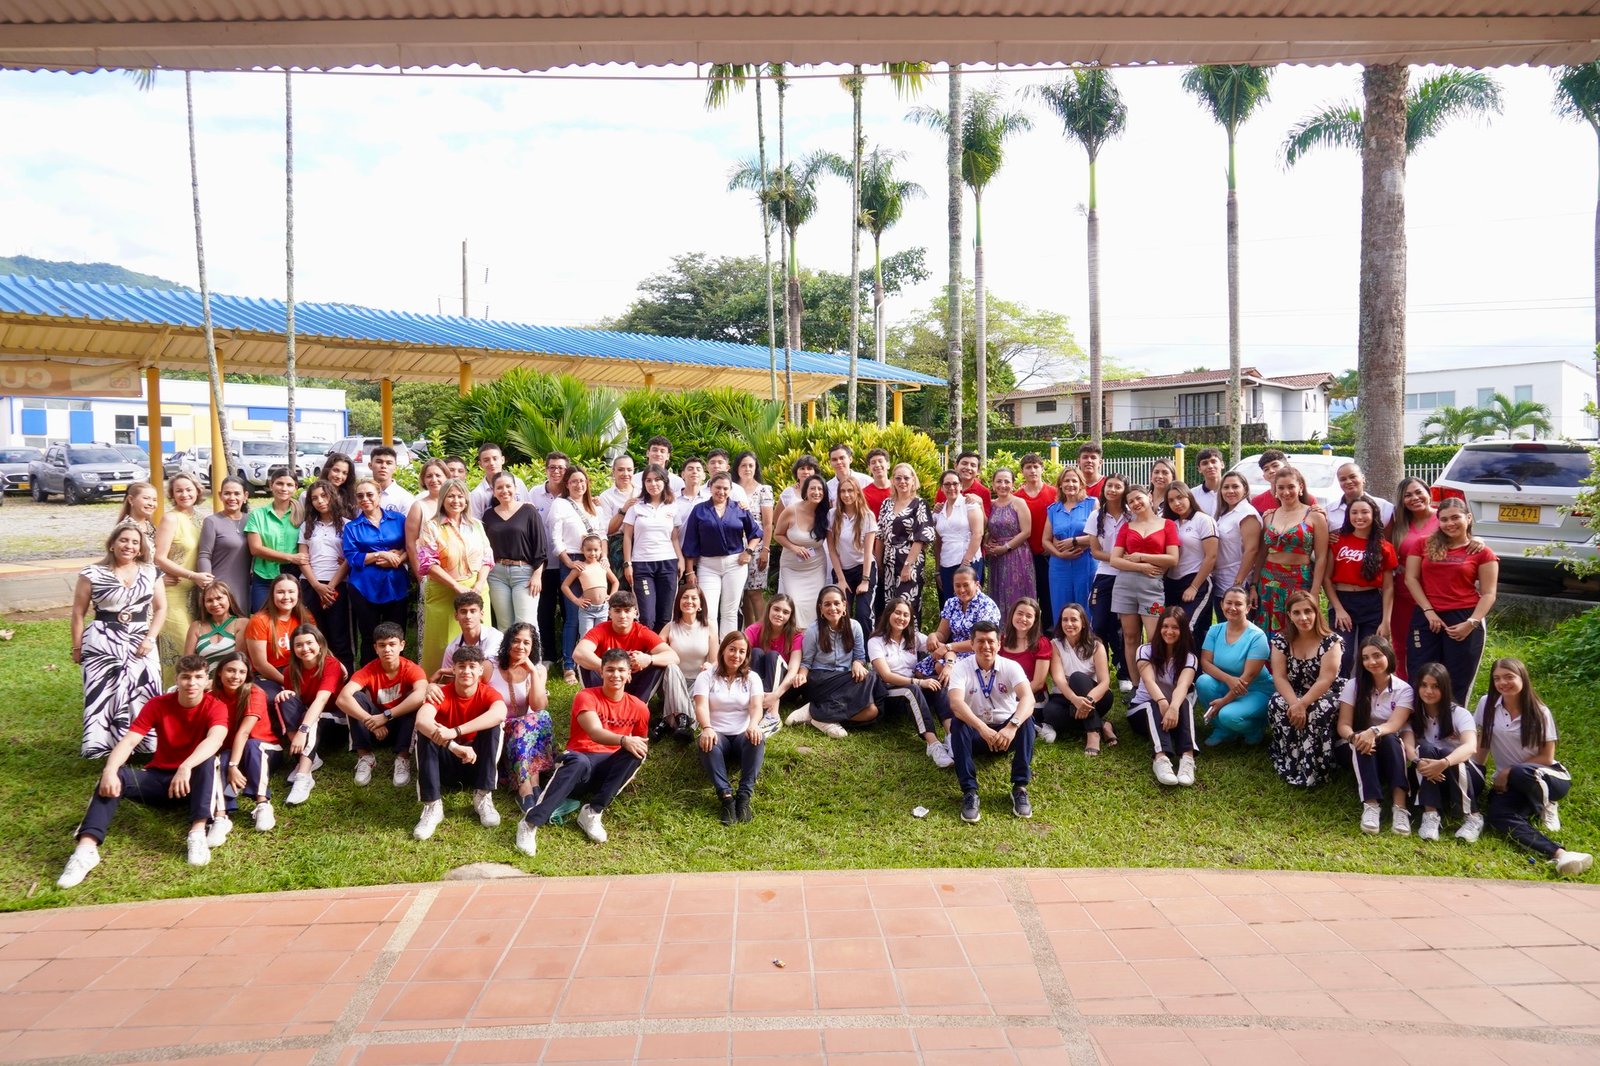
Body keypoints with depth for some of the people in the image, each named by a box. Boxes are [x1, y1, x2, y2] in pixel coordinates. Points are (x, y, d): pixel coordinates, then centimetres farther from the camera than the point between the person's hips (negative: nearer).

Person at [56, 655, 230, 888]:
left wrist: (186, 767, -51)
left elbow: (216, 739, -34)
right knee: (114, 777, -25)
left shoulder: (215, 707, -13)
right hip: (158, 778, 3)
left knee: (208, 760, -35)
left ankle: (198, 833, -44)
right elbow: (129, 740, -17)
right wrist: (109, 770, -37)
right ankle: (86, 848, -39)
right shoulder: (157, 704, -5)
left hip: (194, 782, -3)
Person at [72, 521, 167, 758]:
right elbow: (79, 613, 5)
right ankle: (108, 750, 0)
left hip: (141, 644, 2)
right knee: (105, 695, -7)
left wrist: (150, 638, -3)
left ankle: (146, 749, 6)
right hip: (103, 644, -2)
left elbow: (161, 608, 10)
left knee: (142, 697, -3)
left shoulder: (151, 572, 8)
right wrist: (77, 647, 2)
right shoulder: (92, 573, 1)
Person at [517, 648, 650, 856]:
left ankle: (592, 813, -28)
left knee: (636, 750, -28)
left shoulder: (638, 707, 5)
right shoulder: (586, 697, -7)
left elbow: (643, 744, 18)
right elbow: (595, 732, -25)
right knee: (579, 762, -40)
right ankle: (531, 822, -41)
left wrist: (629, 770, -1)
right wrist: (623, 740, -44)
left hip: (610, 767, 3)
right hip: (580, 759, -3)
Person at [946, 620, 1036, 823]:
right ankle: (969, 792, -29)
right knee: (957, 723, -32)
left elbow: (1028, 698, -29)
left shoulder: (1011, 667, -11)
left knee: (1026, 720, -29)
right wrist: (982, 728, -48)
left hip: (1006, 731, 1)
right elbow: (956, 703, -31)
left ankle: (1020, 787, -22)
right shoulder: (961, 667, -13)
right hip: (975, 730, -1)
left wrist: (1012, 726, -49)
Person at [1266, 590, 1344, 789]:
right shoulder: (1281, 640, -2)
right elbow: (1279, 677, -9)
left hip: (1324, 696, -2)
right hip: (1292, 694, 3)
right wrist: (1294, 703, -27)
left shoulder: (1331, 641, -11)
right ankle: (1288, 765, -20)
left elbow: (1325, 680, -18)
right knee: (1276, 706, -31)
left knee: (1319, 712, -36)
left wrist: (1302, 705, -30)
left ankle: (1312, 772, -24)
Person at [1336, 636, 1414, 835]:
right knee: (1362, 744, -35)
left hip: (1388, 750, 0)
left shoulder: (1404, 689, -4)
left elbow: (1394, 725, -21)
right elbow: (1343, 725, -11)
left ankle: (1400, 807, -45)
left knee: (1389, 740, -34)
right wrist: (1355, 737, -36)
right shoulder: (1354, 685, -4)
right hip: (1354, 748, 0)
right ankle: (1371, 806, -48)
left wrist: (1374, 732, -44)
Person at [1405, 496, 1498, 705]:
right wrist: (1428, 611, -8)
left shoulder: (1482, 552, 2)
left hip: (1464, 620, -1)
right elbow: (1411, 578, 2)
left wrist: (1472, 623, -13)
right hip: (1426, 618, 1)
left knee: (1458, 684, 7)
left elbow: (1488, 594, -1)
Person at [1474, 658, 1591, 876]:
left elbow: (1546, 757, -6)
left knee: (1519, 775, -40)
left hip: (1546, 778, -2)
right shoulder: (1487, 704, -1)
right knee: (1498, 816, -32)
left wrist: (1509, 772, -14)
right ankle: (1558, 853, -43)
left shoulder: (1539, 712, -7)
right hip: (1509, 782, 2)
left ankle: (1545, 807, -7)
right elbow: (1482, 743, 6)